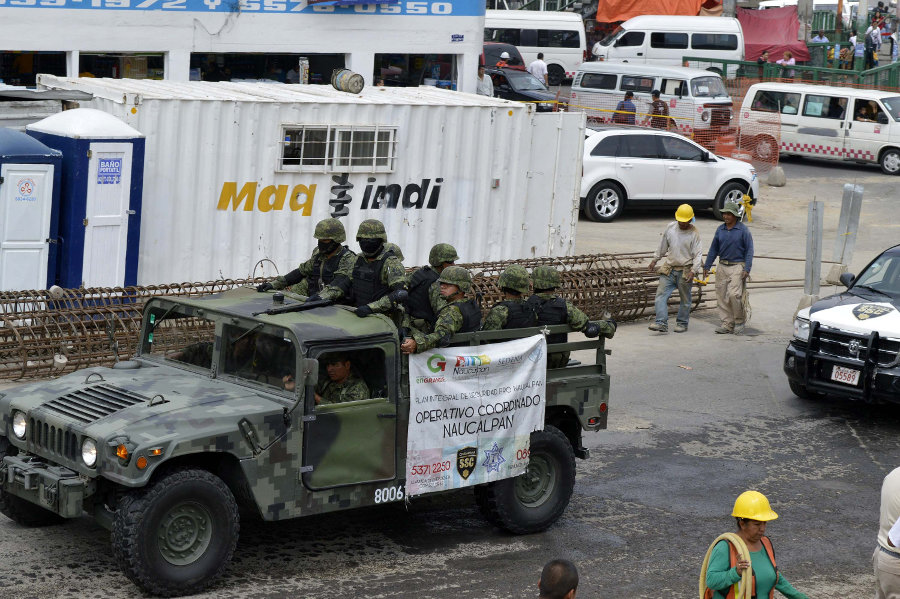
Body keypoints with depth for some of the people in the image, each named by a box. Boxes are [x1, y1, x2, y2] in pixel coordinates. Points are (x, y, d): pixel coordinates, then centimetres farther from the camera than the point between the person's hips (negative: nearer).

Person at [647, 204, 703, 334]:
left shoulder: (694, 233, -7)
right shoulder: (670, 227, 4)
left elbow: (697, 254, -8)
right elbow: (662, 246, 16)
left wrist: (693, 271, -18)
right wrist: (655, 260, 18)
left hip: (685, 271, -3)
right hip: (669, 268, 3)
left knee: (685, 299, 7)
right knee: (661, 294, -10)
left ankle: (682, 323, 21)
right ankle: (661, 323, -15)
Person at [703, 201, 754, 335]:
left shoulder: (743, 230, -5)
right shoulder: (720, 230, 9)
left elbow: (749, 250, -5)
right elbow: (714, 249, 16)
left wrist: (747, 269, -12)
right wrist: (707, 266, 14)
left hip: (737, 266, -5)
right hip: (722, 267, 5)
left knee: (734, 294, -15)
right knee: (722, 296, 3)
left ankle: (740, 321, 4)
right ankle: (727, 324, 12)